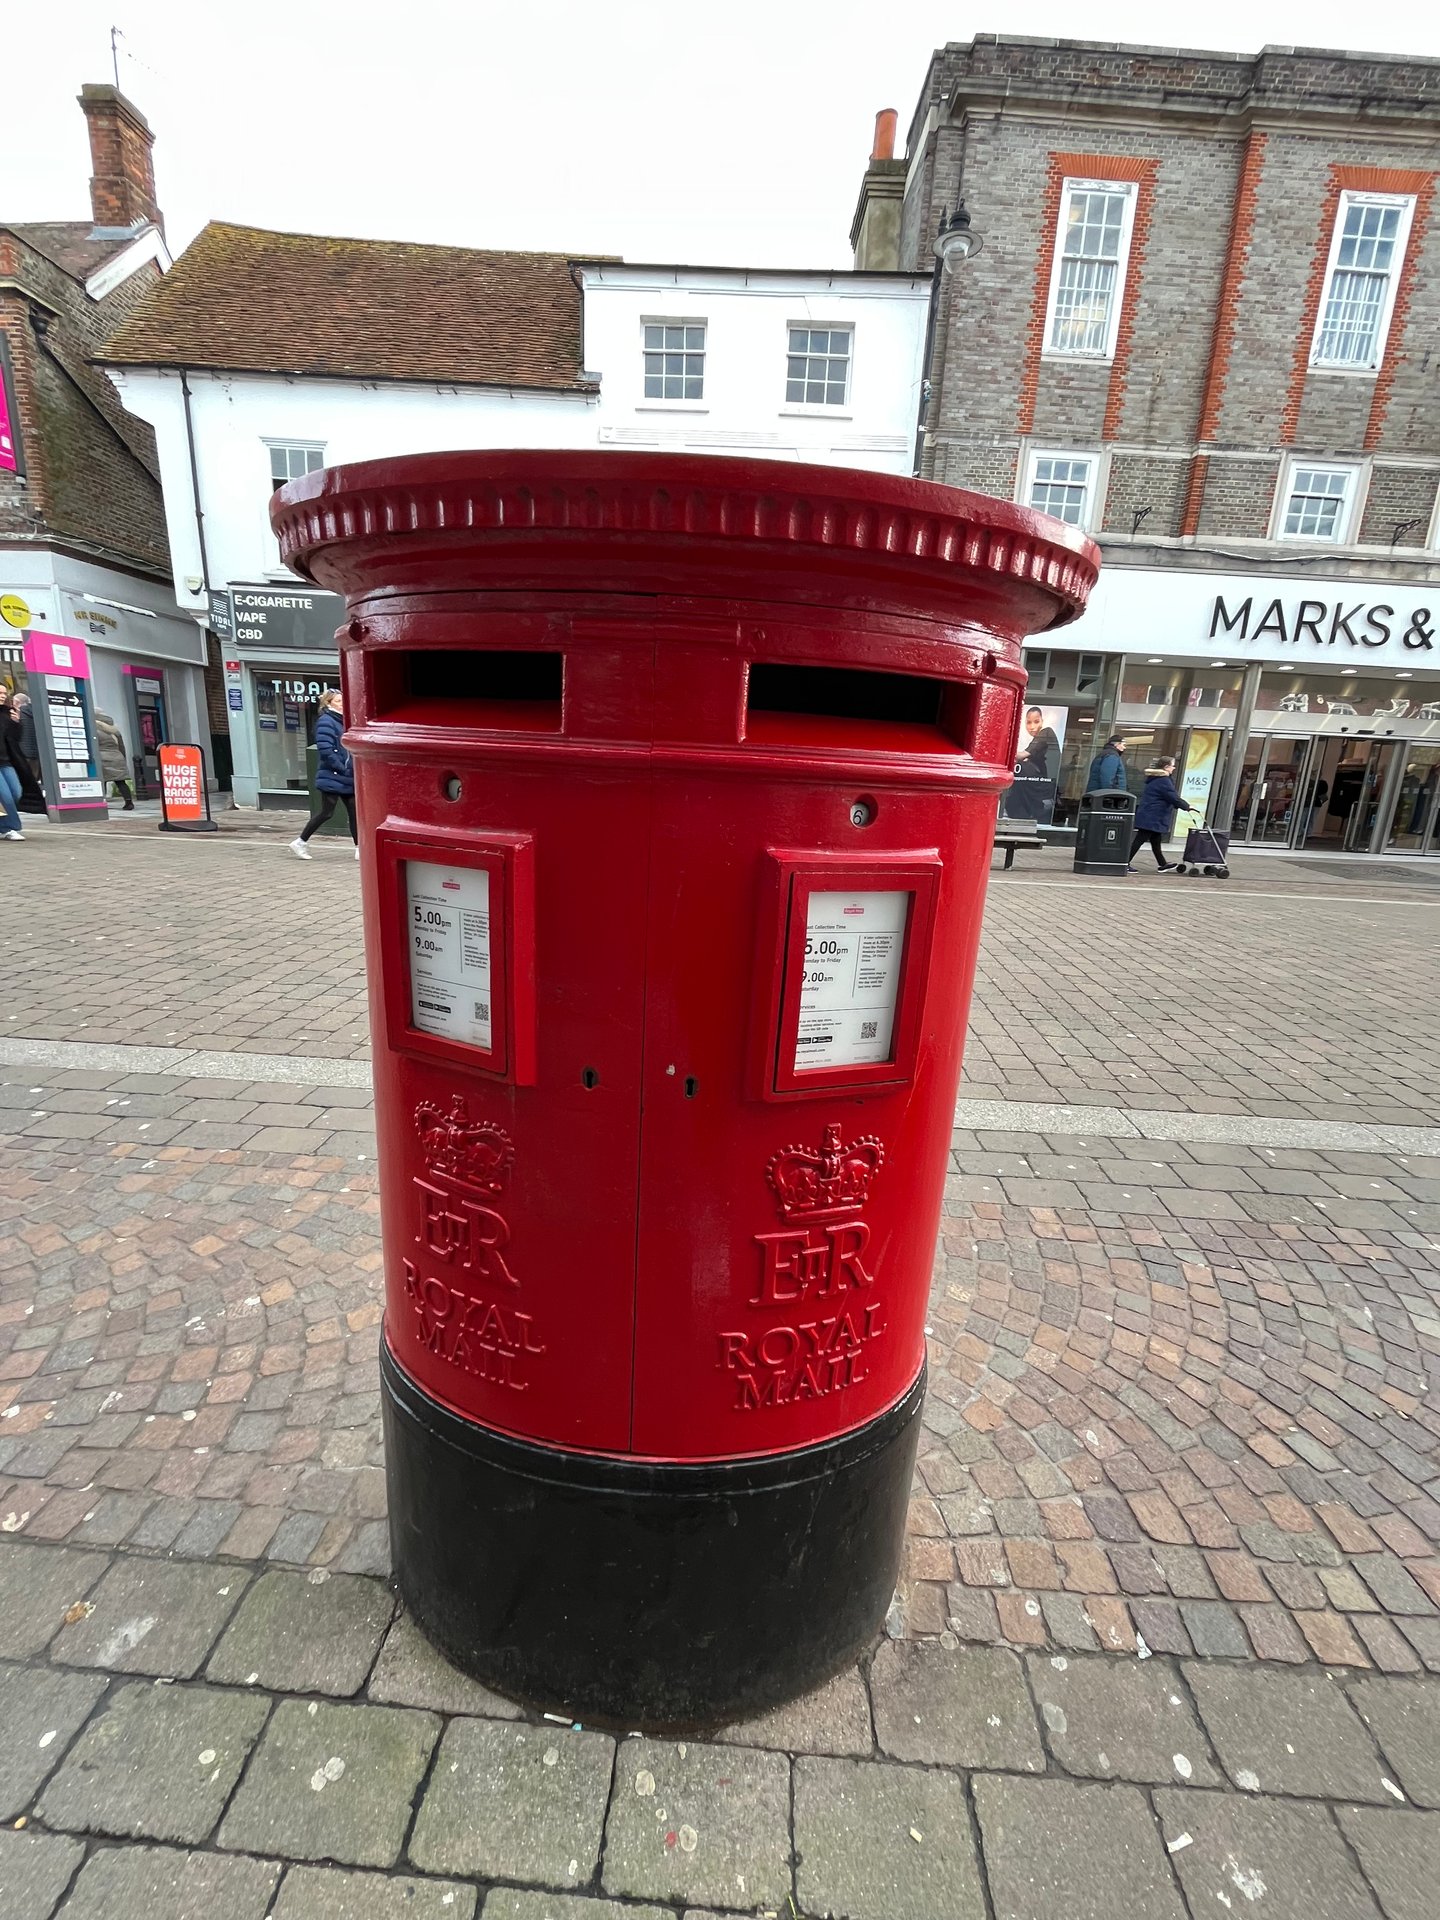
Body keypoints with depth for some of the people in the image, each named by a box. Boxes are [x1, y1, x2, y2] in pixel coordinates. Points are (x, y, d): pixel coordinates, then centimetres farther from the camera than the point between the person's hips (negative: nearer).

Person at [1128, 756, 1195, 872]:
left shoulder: (1155, 778, 15)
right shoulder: (1164, 780, -17)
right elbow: (1173, 797, -19)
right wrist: (1187, 806, -7)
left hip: (1148, 816, 11)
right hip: (1152, 818, -11)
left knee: (1156, 841, 17)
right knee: (1140, 840, -8)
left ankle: (1162, 864, 26)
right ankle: (1125, 864, -7)